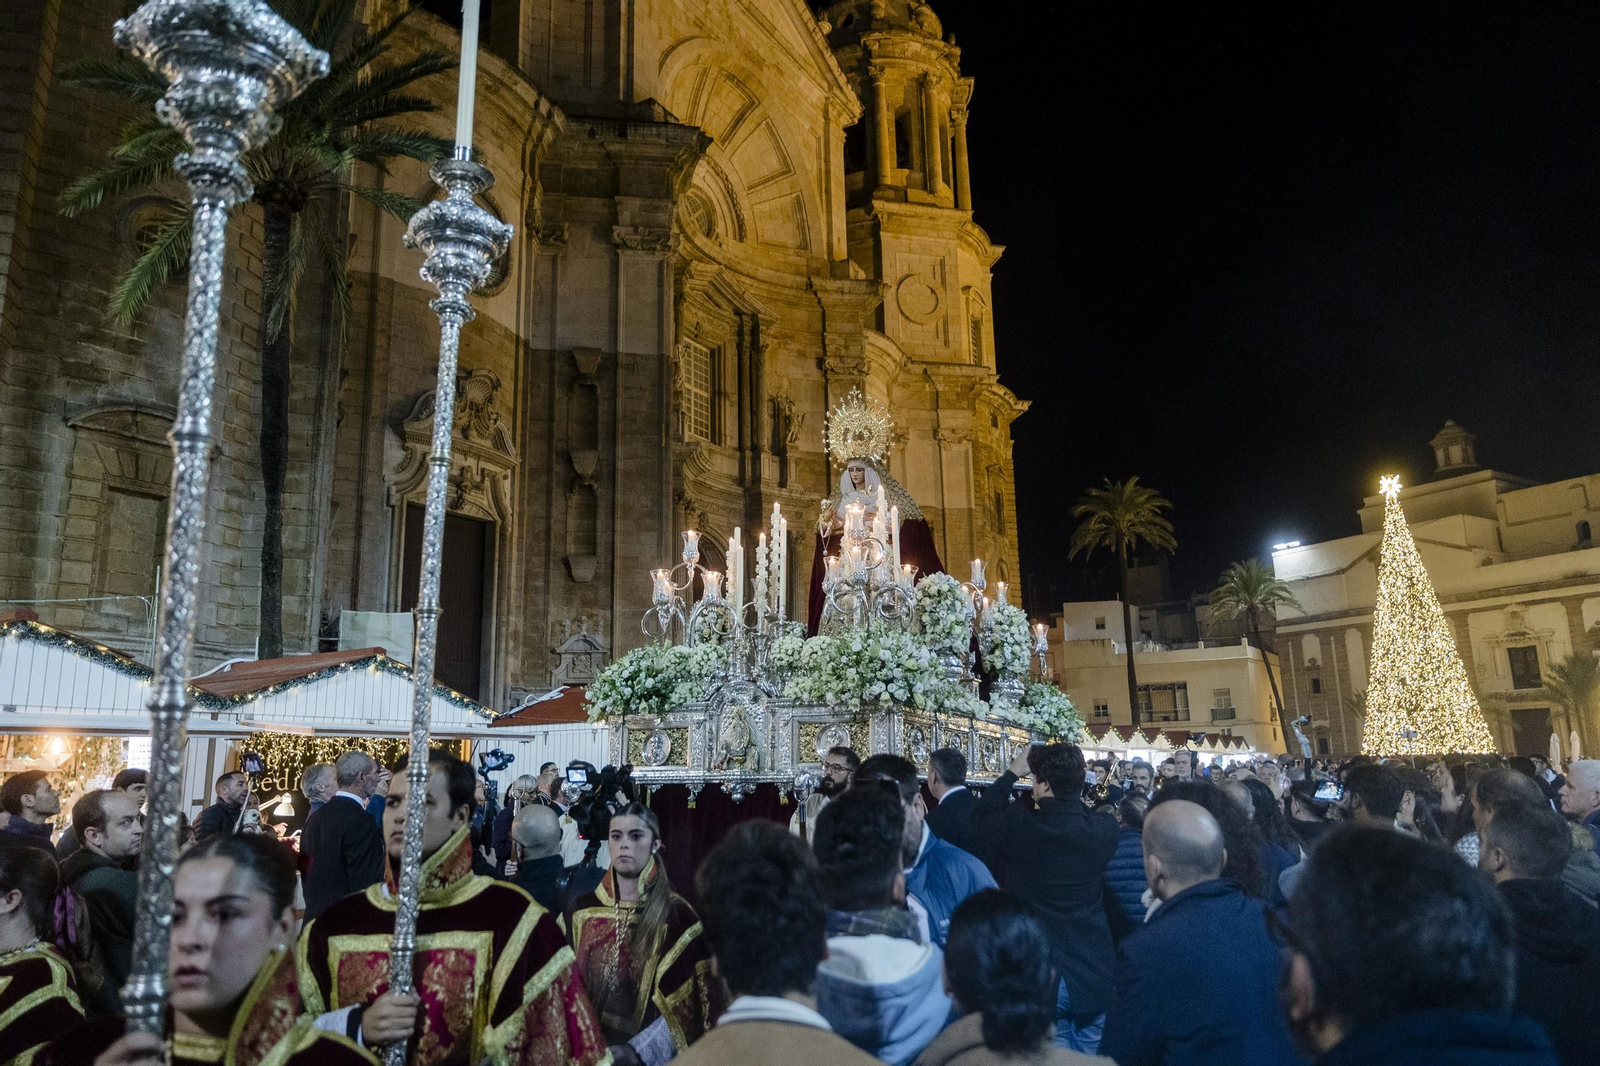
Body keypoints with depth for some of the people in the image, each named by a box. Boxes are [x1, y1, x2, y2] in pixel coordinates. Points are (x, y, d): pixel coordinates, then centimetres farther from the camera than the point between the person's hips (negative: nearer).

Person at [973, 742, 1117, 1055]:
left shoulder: (1018, 824, -18)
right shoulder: (1105, 827, -11)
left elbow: (980, 816, 3)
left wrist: (1012, 771, 10)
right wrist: (1069, 781, 12)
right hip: (1095, 970, 3)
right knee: (1091, 1054, 19)